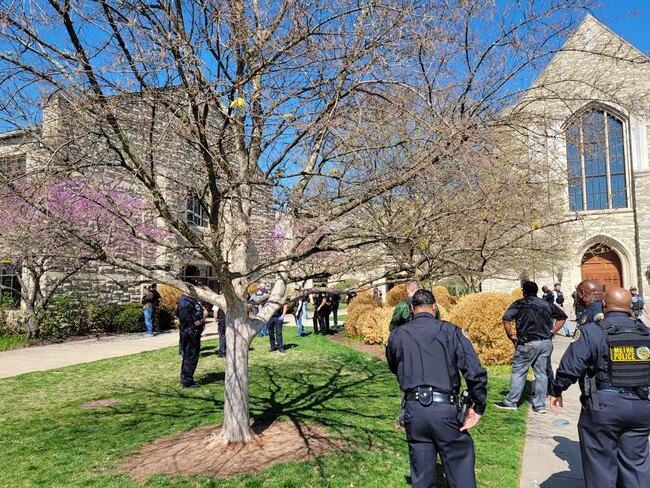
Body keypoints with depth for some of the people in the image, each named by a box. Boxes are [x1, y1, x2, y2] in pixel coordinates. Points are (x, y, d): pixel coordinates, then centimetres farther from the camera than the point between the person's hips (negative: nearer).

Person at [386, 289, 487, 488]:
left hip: (414, 409, 2)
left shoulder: (397, 335, 5)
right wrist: (478, 407, -1)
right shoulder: (450, 331, -1)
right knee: (460, 470, 12)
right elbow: (476, 372, -9)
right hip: (445, 408, -2)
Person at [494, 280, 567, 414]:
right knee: (541, 373, 11)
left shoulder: (520, 304, -4)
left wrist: (510, 335, -4)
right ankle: (539, 405, 15)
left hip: (528, 343, -5)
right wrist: (551, 332, 17)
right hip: (546, 343, 5)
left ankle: (511, 402, 10)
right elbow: (562, 316, 21)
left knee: (518, 372, 4)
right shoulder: (546, 304, 13)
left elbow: (506, 319, -16)